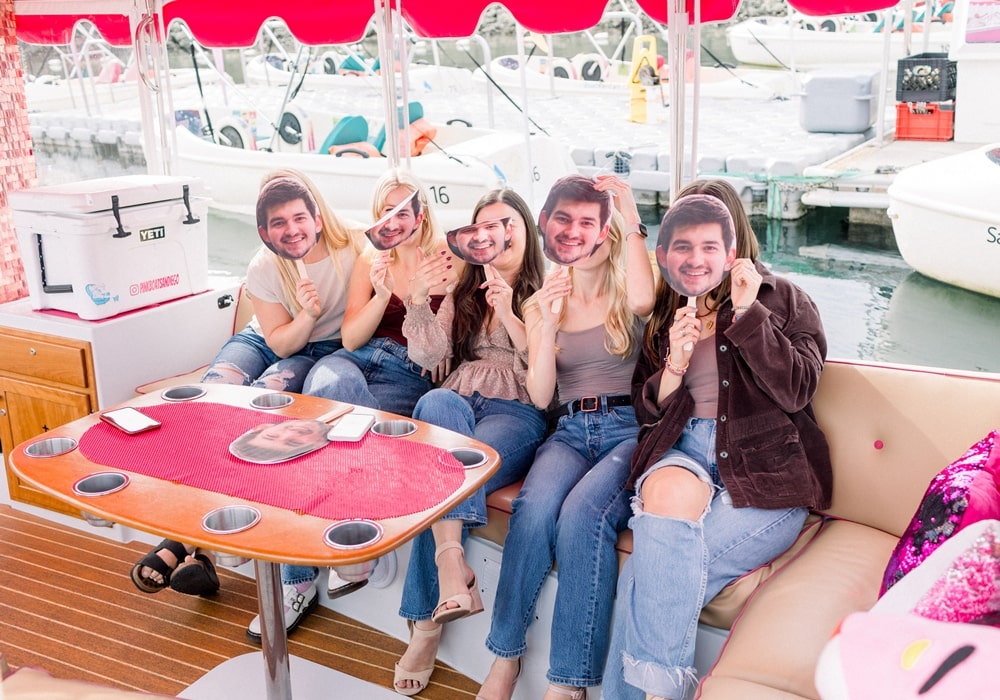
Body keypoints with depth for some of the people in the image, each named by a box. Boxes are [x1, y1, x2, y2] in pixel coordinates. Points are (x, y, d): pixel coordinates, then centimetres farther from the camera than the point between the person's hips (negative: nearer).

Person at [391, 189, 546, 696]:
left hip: (518, 412, -3)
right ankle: (453, 569, -46)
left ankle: (427, 623, -29)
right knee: (435, 403, -35)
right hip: (458, 402, 3)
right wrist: (414, 299, -3)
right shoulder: (464, 293, 26)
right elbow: (430, 354, 10)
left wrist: (508, 316, -11)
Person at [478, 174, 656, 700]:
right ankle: (505, 657, -16)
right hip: (570, 431, 3)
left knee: (582, 512, -33)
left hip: (630, 429, -2)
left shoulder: (623, 292, 5)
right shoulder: (543, 302, 13)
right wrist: (548, 323, -13)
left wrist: (632, 218, -15)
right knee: (535, 508, -31)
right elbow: (540, 396, 2)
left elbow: (643, 301, -23)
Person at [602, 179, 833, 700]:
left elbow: (796, 392, -8)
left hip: (764, 476, -3)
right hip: (680, 450, 3)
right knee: (674, 491, -34)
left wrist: (748, 313, -13)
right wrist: (674, 365, -6)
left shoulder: (783, 300, 8)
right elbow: (646, 410, 14)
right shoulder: (665, 310, 17)